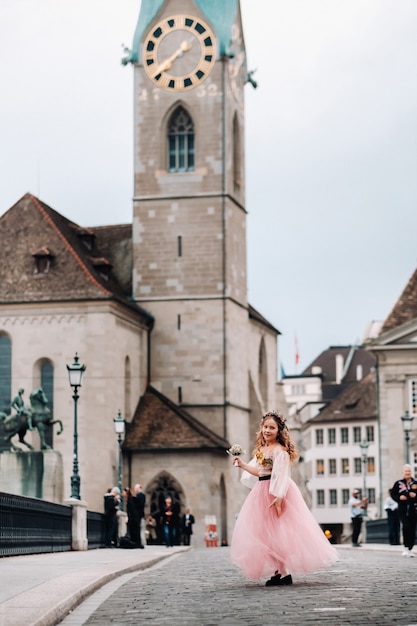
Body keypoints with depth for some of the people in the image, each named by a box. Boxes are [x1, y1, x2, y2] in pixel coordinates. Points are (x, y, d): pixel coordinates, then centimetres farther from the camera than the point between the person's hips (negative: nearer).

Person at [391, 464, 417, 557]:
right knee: (406, 526, -19)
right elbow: (393, 494, 7)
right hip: (403, 509, -2)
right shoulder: (398, 483, 6)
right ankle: (406, 547, -9)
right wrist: (399, 498, -11)